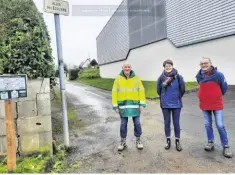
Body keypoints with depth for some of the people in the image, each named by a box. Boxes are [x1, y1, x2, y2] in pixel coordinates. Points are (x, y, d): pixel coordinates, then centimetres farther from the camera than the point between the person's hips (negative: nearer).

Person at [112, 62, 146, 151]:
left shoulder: (136, 78, 0)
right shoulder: (118, 79, 0)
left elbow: (141, 91, 0)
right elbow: (114, 92, 0)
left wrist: (142, 104, -6)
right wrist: (115, 106, -4)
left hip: (135, 105, 0)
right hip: (123, 105, 0)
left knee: (137, 123, 7)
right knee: (123, 124, 9)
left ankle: (138, 140, 27)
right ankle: (123, 142, 26)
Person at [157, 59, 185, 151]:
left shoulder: (178, 77, -9)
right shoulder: (161, 78, -5)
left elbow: (182, 89, 2)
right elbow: (158, 90, 8)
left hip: (176, 104, -1)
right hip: (165, 104, 1)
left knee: (176, 123, 7)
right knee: (167, 122, 11)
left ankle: (177, 141, 23)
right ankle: (168, 140, 26)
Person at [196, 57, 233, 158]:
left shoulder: (218, 75, -14)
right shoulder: (199, 76, -3)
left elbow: (224, 88, -2)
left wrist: (216, 96, 9)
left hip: (217, 104, -3)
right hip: (204, 104, 4)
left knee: (220, 125, -1)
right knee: (208, 125, 11)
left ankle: (225, 146, 13)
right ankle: (210, 142, 26)